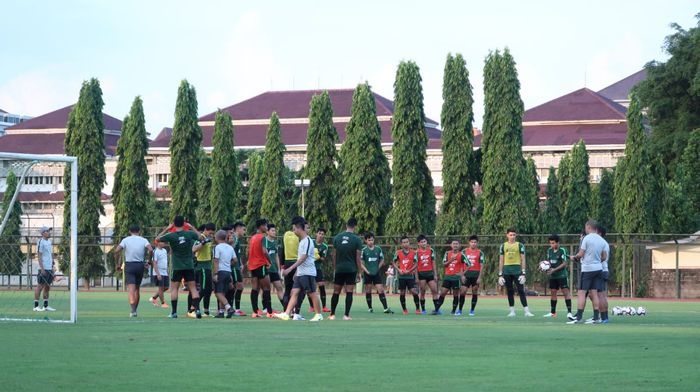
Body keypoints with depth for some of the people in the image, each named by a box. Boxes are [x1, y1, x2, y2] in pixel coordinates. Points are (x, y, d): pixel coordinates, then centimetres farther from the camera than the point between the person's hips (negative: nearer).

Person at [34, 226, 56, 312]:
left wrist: (52, 267, 18)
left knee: (47, 287, 10)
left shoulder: (49, 241, 16)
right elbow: (39, 256, -13)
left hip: (49, 268, 8)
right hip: (44, 268, -8)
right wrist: (42, 268, -18)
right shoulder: (41, 242, -9)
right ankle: (36, 306, -3)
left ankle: (46, 306, 14)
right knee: (40, 286, -6)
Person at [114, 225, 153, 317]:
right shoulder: (143, 240, 5)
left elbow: (116, 251, -8)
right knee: (137, 289, 16)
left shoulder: (126, 240, 2)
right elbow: (150, 249, -11)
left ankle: (133, 310, -25)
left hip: (129, 266, -2)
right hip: (140, 265, 2)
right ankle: (135, 310, 22)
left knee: (131, 289, -9)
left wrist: (118, 264, 1)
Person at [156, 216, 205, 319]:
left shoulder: (171, 236, -10)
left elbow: (157, 238, 5)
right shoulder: (189, 234, -5)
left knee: (174, 288, 4)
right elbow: (201, 237, 13)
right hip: (189, 266, 2)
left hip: (177, 267, -2)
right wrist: (192, 228, 21)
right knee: (193, 288, 4)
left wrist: (166, 229, 10)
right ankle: (197, 309, -7)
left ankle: (174, 312, 0)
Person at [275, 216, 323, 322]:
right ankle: (286, 314, -6)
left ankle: (318, 314, 7)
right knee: (294, 292, 0)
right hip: (300, 273, 9)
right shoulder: (301, 241, 16)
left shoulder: (307, 241, -14)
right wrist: (296, 271, 22)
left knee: (312, 293, -2)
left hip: (308, 273, -9)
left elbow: (303, 258, -21)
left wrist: (290, 268, -24)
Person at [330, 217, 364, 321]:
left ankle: (332, 315, 10)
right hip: (351, 269, -2)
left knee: (336, 292, 9)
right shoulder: (357, 240, -5)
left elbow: (333, 255, 7)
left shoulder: (337, 238, 3)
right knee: (349, 292, 1)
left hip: (339, 269, 2)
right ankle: (346, 315, -3)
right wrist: (359, 272, 2)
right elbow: (358, 258, -5)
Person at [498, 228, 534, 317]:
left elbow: (523, 260, 2)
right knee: (509, 292, 5)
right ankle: (512, 311, 11)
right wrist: (500, 275, 5)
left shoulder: (520, 245, 4)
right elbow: (501, 261, 11)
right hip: (507, 271, 3)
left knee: (521, 291, -7)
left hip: (517, 270, -2)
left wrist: (523, 273, -7)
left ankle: (526, 311, -10)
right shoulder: (503, 246, 10)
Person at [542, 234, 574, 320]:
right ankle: (553, 312, 20)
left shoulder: (562, 250, -10)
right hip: (553, 276, 7)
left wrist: (554, 270, -19)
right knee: (553, 293, 11)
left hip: (562, 275, -7)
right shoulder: (549, 250, 8)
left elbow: (564, 264, -13)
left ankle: (569, 312, -15)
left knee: (566, 292, -11)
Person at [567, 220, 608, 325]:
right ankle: (596, 318, 5)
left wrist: (574, 257, 9)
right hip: (598, 268, 6)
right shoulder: (602, 240, 9)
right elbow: (604, 257, 12)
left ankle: (579, 317, -10)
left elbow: (581, 254, -10)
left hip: (587, 269, -6)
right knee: (594, 293, 8)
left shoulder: (587, 238, -10)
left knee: (582, 293, -5)